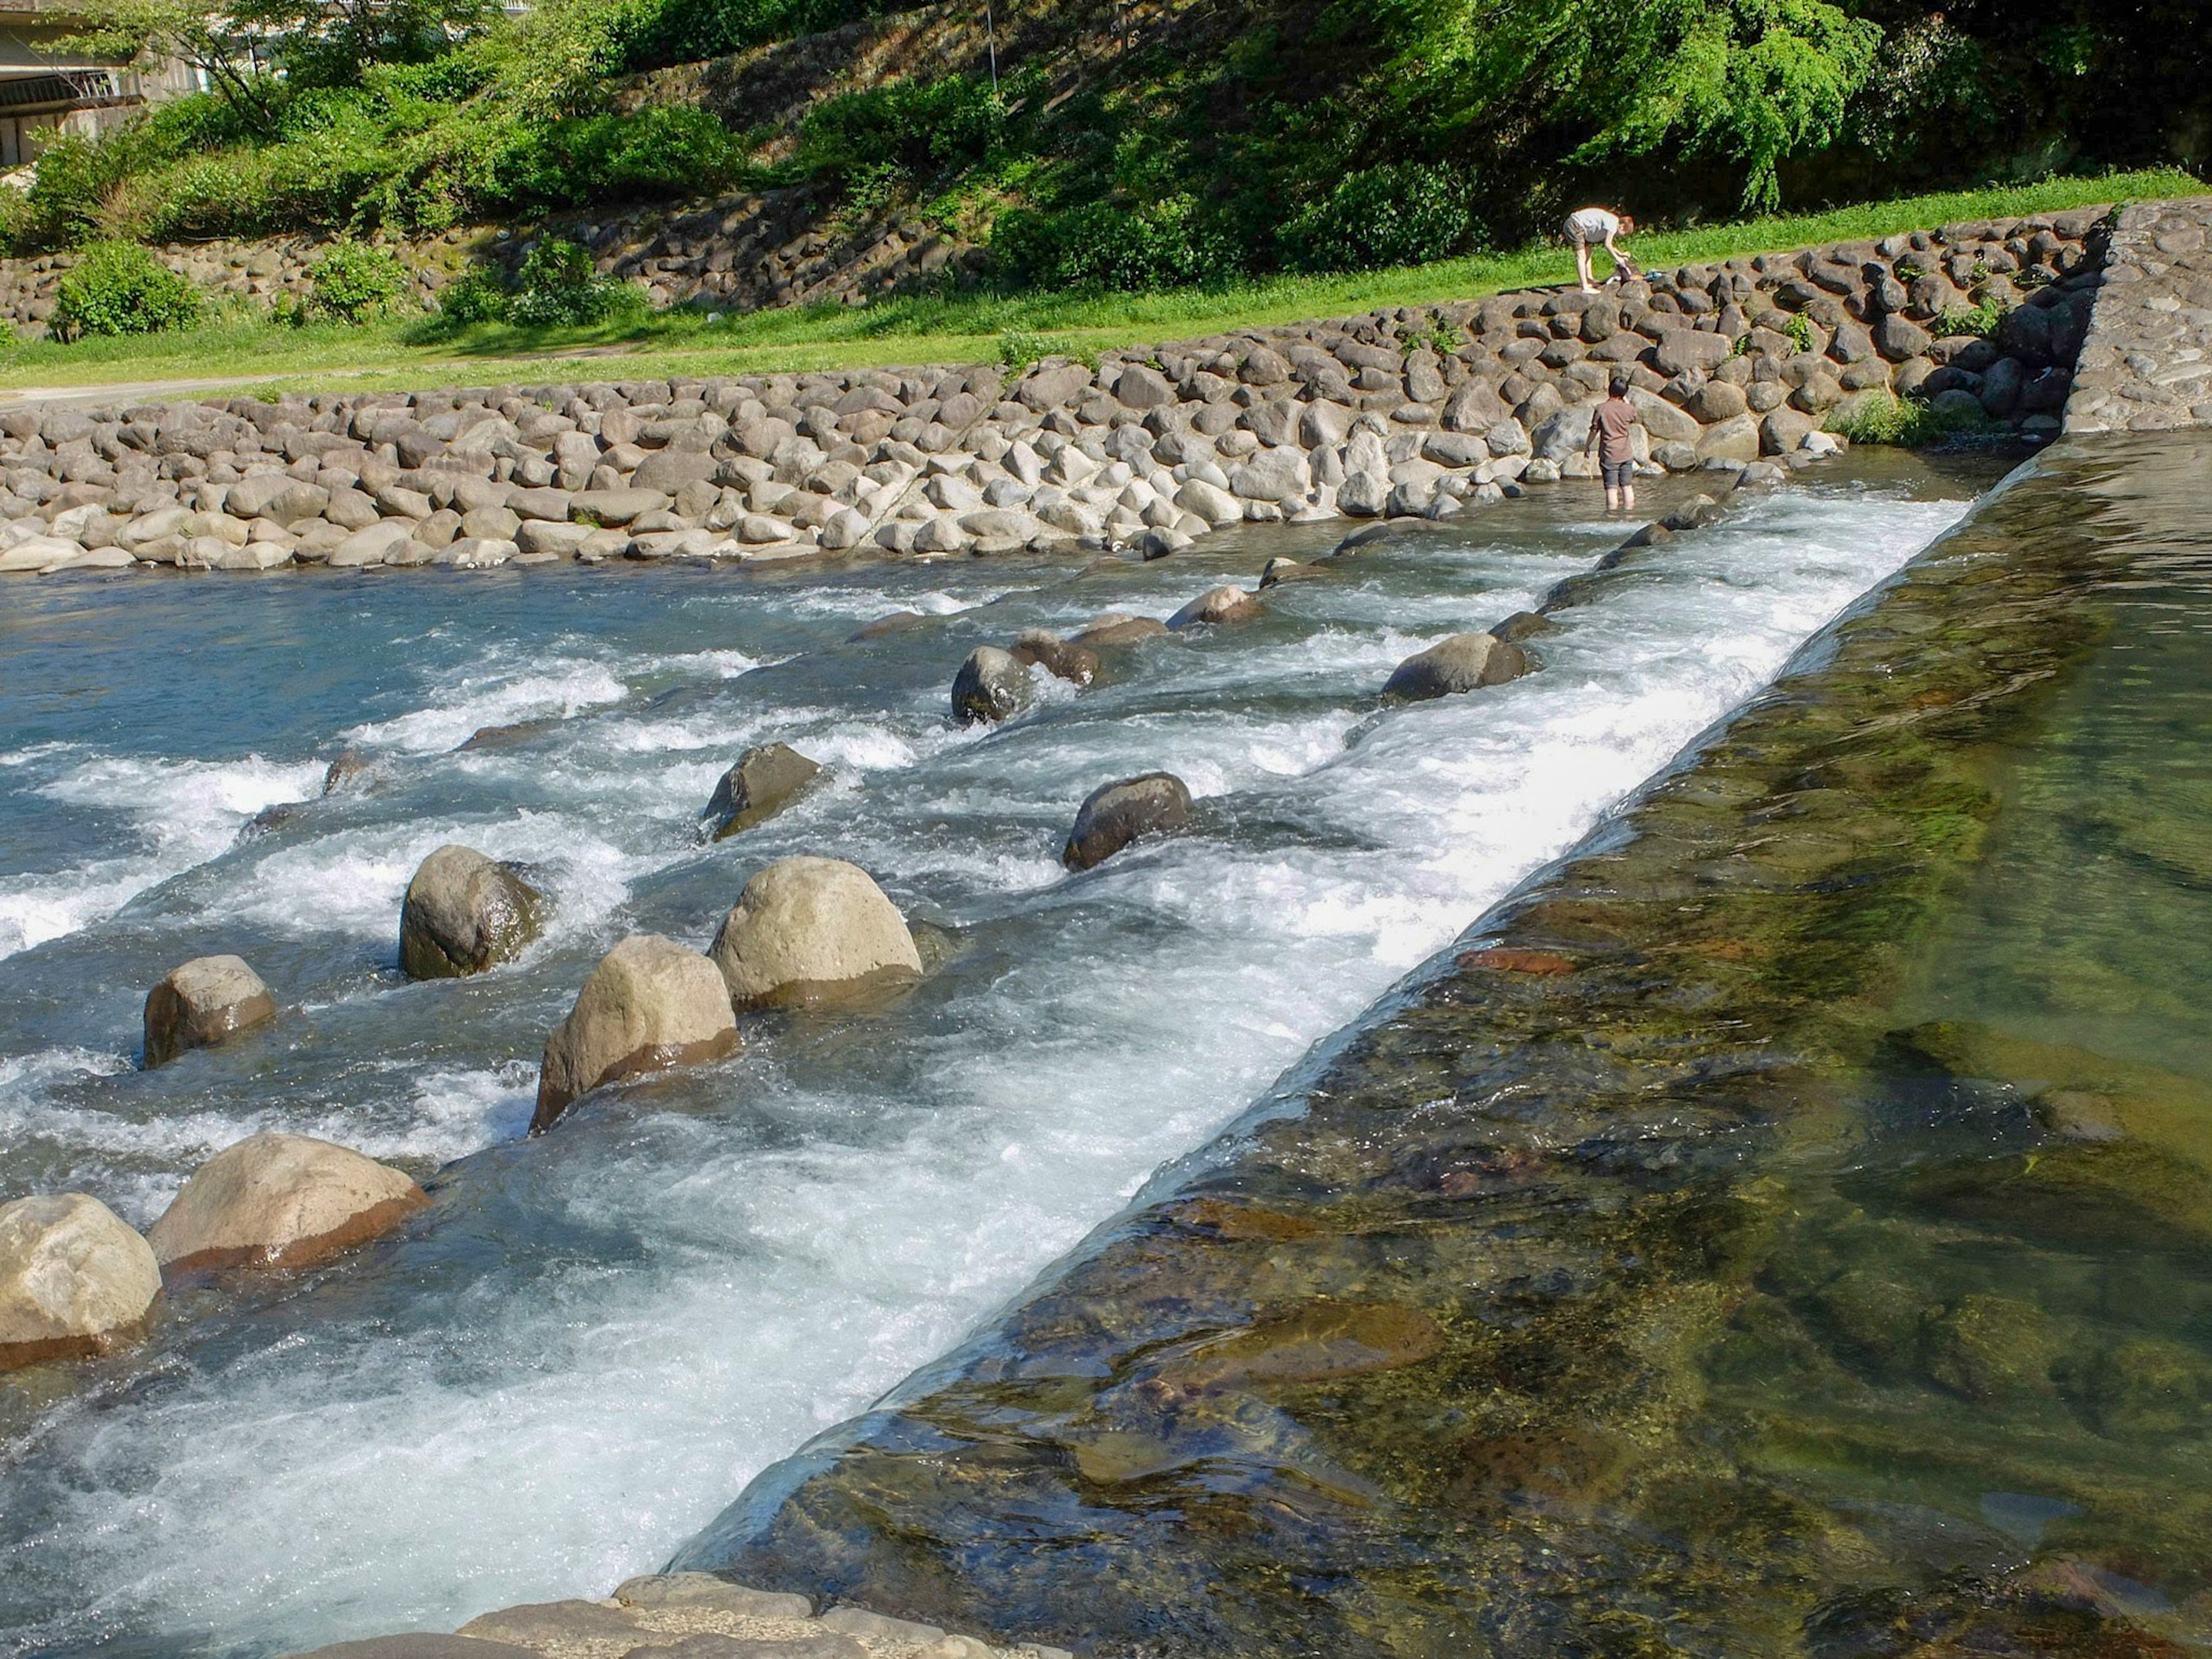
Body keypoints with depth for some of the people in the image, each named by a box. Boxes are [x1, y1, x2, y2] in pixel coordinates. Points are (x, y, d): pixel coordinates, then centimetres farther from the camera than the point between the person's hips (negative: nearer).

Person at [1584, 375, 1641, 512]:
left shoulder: (1601, 409, -10)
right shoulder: (1628, 409, -4)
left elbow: (1594, 430, -2)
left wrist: (1587, 446, 14)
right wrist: (1625, 399, 23)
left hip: (1609, 454, -3)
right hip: (1627, 454, 3)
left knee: (1611, 488, -2)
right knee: (1627, 486, 10)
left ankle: (1612, 513, -2)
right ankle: (1629, 510, 15)